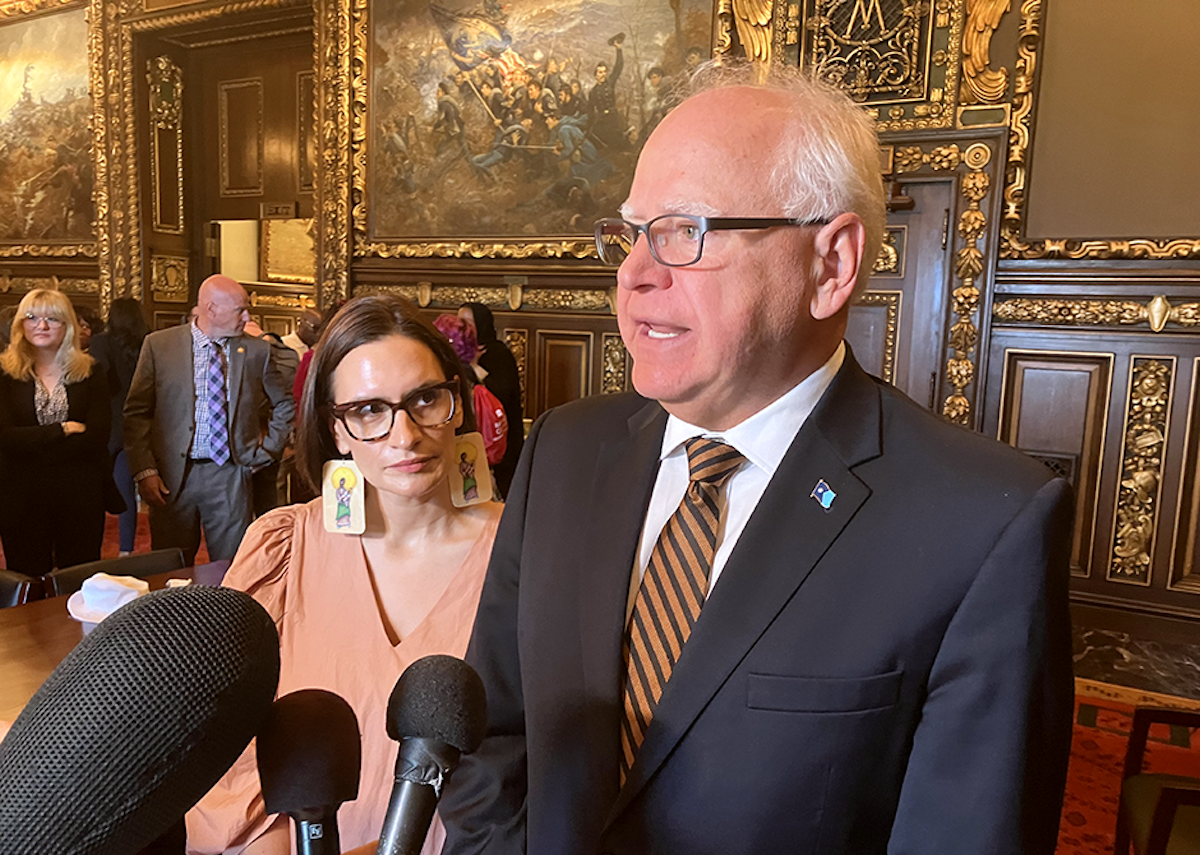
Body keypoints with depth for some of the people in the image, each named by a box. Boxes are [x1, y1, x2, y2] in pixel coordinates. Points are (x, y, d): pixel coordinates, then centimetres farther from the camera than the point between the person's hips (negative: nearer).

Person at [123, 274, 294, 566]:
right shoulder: (159, 345, 1)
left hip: (230, 478, 0)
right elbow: (136, 412, 1)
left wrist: (267, 451, 7)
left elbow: (285, 406, 15)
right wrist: (145, 470, -7)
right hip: (172, 478, 0)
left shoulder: (257, 351, 3)